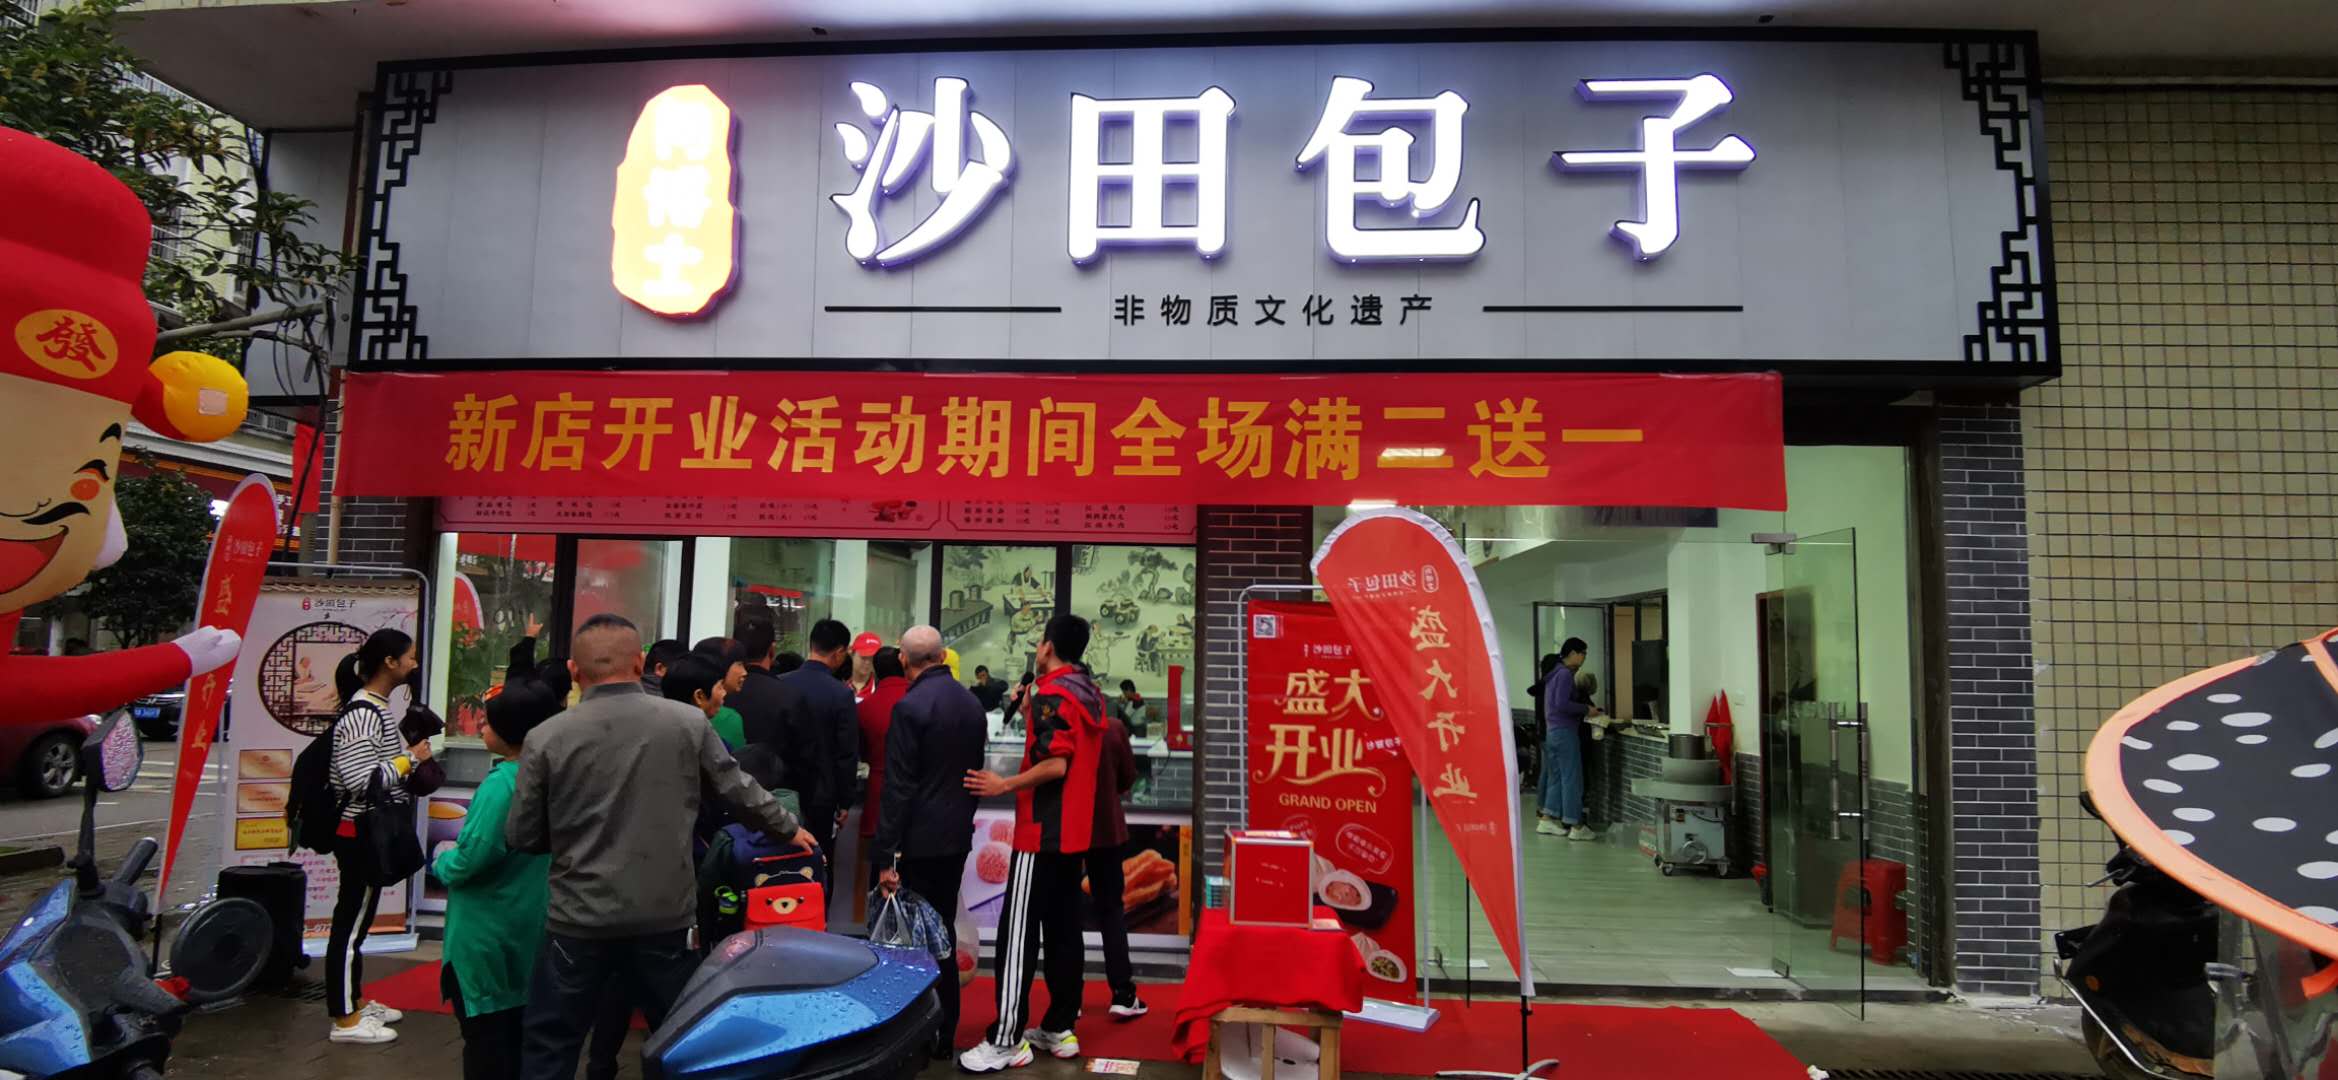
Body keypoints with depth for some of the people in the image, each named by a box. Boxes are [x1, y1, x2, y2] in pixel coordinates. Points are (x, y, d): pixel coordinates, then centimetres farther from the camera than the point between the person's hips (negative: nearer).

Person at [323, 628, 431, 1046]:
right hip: (360, 834, -10)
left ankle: (357, 1002, 29)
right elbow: (362, 781, -27)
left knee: (358, 920, 18)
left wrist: (409, 760, 6)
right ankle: (345, 1020, 8)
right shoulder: (360, 714, -20)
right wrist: (410, 759, -17)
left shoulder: (377, 707, 11)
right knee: (351, 923, -1)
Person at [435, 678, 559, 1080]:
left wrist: (442, 861, -3)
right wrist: (456, 855, 17)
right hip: (529, 924, 8)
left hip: (486, 931, -8)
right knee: (516, 1027, 18)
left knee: (484, 1034, 5)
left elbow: (469, 861, -24)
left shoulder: (500, 784, -23)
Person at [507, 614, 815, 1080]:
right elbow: (739, 790, 5)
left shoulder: (546, 739, -7)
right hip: (667, 918, 1)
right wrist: (789, 827, 22)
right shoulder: (689, 722, -5)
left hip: (579, 921, -1)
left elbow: (521, 837, 0)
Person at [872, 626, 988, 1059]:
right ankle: (944, 1032, 25)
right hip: (957, 836, 7)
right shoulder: (972, 703, 6)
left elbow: (898, 787, -18)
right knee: (942, 932, 16)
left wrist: (885, 856, -15)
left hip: (918, 840, -7)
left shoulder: (910, 706, -16)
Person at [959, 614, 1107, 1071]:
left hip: (1041, 832, -9)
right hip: (1074, 832, 9)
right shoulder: (1090, 695, 11)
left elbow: (1055, 765, -24)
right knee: (1064, 930, 12)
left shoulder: (1052, 694, -16)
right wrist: (1030, 714, 12)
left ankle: (1007, 1040, 0)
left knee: (1018, 934, -4)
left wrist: (1003, 785, -15)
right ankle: (1060, 1029, 18)